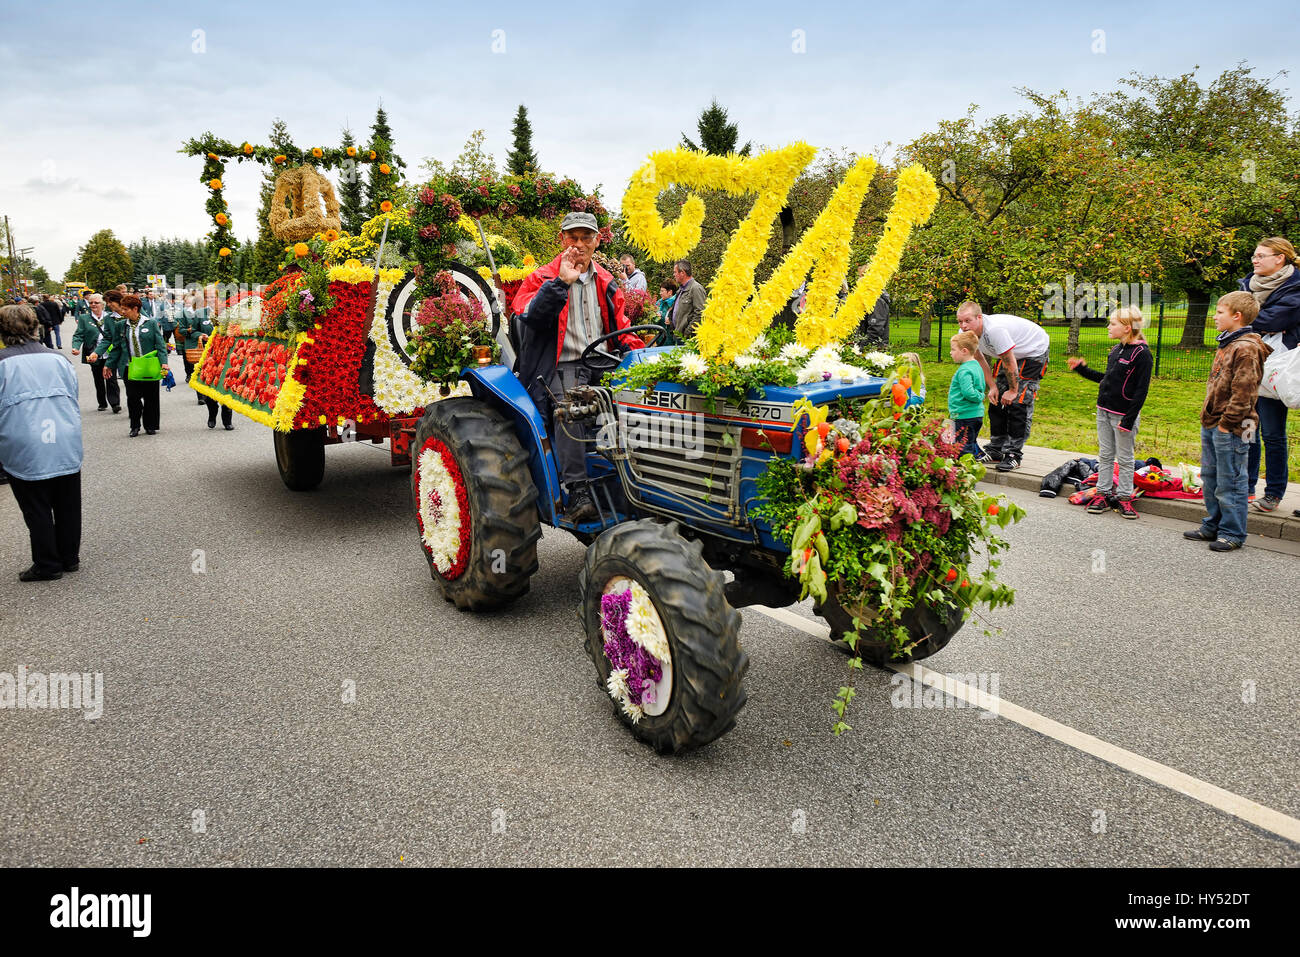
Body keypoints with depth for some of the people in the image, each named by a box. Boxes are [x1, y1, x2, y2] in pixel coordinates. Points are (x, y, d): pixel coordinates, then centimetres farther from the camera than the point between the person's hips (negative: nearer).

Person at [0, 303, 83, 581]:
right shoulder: (58, 358, 4)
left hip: (25, 452, -4)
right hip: (67, 448, 4)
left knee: (37, 510, 7)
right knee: (67, 505, 14)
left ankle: (48, 565, 16)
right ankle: (70, 558, 25)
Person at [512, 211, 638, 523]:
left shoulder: (606, 283, 22)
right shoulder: (542, 278, 6)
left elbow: (620, 326, 27)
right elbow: (530, 315, -13)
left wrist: (635, 350, 8)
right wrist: (562, 282, -19)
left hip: (603, 366, 4)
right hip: (563, 368, -4)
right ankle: (577, 491, -36)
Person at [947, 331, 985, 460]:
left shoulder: (964, 371, -19)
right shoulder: (976, 365, 12)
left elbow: (968, 392, -29)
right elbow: (981, 387, 23)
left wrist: (980, 397, -14)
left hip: (965, 416, -10)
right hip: (977, 414, 10)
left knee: (964, 447, -5)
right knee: (972, 443, 22)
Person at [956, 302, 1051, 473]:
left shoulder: (995, 329, -39)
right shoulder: (967, 334, -14)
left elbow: (1010, 363, -29)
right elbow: (980, 361, 1)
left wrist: (1013, 390, -18)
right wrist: (992, 387, -2)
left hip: (1035, 350, -8)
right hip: (1011, 354, 8)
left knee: (1018, 401, -15)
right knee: (997, 400, 4)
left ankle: (1013, 454, -12)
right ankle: (996, 450, 11)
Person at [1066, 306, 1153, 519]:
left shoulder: (1141, 353, -14)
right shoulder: (1116, 350, 10)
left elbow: (1141, 390, -15)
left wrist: (1128, 419, -18)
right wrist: (1082, 369, 16)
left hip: (1124, 413, -7)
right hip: (1104, 411, 7)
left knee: (1125, 457, 4)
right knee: (1105, 455, 11)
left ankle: (1124, 497, 13)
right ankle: (1102, 495, 17)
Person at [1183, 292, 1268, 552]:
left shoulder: (1246, 348, -17)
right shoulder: (1226, 344, 14)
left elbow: (1243, 392, -20)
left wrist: (1226, 423, -18)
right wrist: (1209, 418, 17)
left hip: (1230, 429, -10)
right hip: (1211, 424, 10)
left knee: (1229, 482, -1)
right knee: (1210, 479, 17)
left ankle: (1233, 533, 9)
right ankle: (1213, 525, 29)